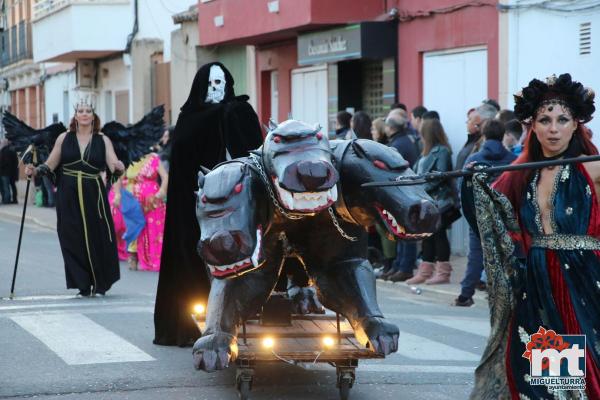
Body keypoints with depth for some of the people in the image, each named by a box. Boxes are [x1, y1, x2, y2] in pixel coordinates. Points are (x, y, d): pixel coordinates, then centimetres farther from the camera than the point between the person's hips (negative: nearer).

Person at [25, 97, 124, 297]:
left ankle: (100, 283, 15)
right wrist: (35, 171, -12)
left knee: (96, 239, -2)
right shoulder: (64, 138, 6)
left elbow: (114, 165, -7)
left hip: (93, 197, -1)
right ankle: (84, 285, 9)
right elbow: (49, 165, 6)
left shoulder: (102, 140, 4)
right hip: (68, 198, 1)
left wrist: (118, 167, -29)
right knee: (73, 240, -1)